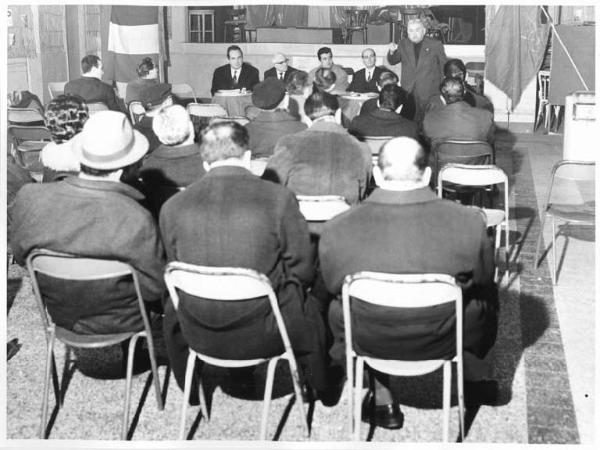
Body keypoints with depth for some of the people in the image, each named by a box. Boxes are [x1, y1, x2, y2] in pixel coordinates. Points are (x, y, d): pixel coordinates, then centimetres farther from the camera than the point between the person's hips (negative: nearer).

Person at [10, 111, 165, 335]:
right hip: (120, 323, -4)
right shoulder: (137, 221, -36)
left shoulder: (30, 198, -23)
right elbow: (154, 288, -21)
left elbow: (20, 254, -3)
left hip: (60, 314, 4)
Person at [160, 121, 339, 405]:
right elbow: (302, 269, -6)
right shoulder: (279, 199, -15)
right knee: (309, 306, 29)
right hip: (264, 336, -2)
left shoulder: (172, 208, -8)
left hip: (200, 336, 2)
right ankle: (320, 387, 51)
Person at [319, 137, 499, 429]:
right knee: (486, 296, 28)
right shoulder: (470, 223, -19)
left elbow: (333, 286, 0)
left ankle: (380, 396, 36)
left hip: (369, 343, 0)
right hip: (443, 341, 0)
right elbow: (483, 278, -2)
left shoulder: (336, 230, -17)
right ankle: (476, 375, 49)